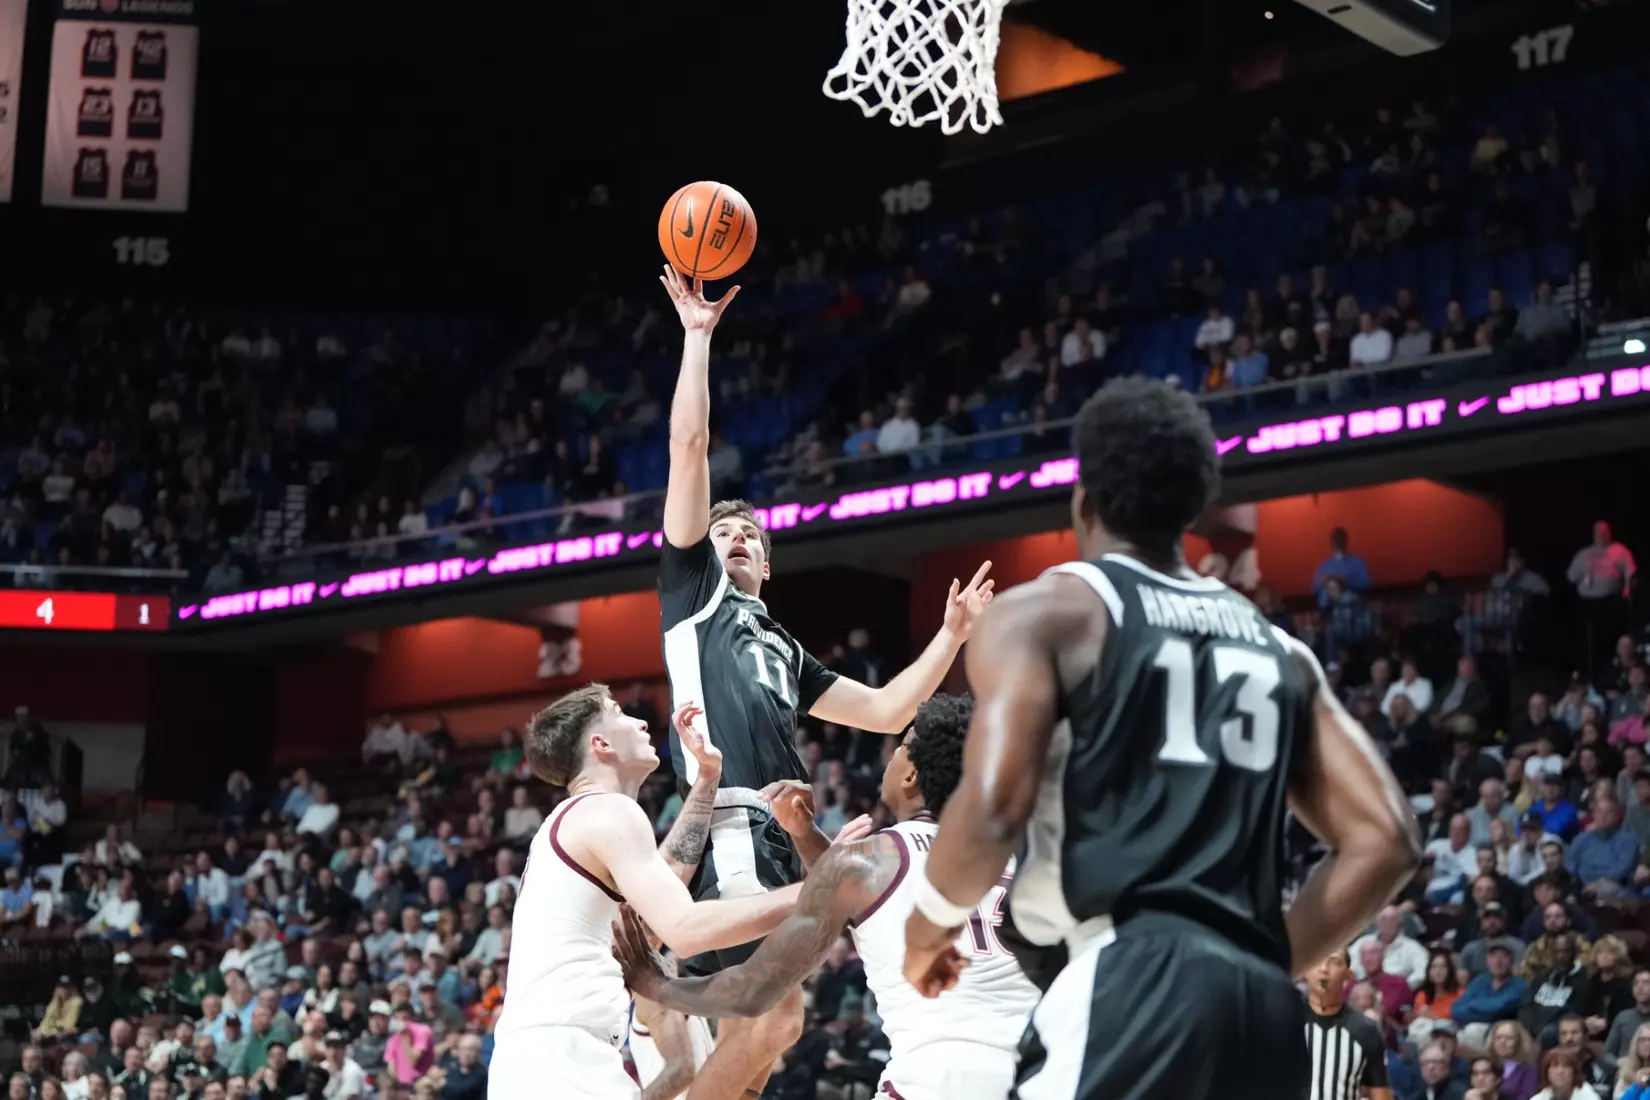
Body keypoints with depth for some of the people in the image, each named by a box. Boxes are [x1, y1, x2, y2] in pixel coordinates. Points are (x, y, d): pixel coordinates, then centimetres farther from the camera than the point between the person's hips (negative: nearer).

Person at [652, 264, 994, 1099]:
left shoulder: (783, 650, 31)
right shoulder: (694, 588, 13)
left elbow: (886, 710, 29)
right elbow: (689, 448, 4)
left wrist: (952, 635, 24)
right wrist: (697, 336, 4)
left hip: (777, 836, 8)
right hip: (731, 827, -8)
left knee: (750, 1027, 5)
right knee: (775, 1017, -18)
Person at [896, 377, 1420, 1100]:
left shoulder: (1042, 612, 5)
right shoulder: (1279, 651, 23)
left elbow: (995, 805, -10)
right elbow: (1384, 840, 13)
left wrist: (930, 927, 9)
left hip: (1124, 989, -6)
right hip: (1264, 1012, 7)